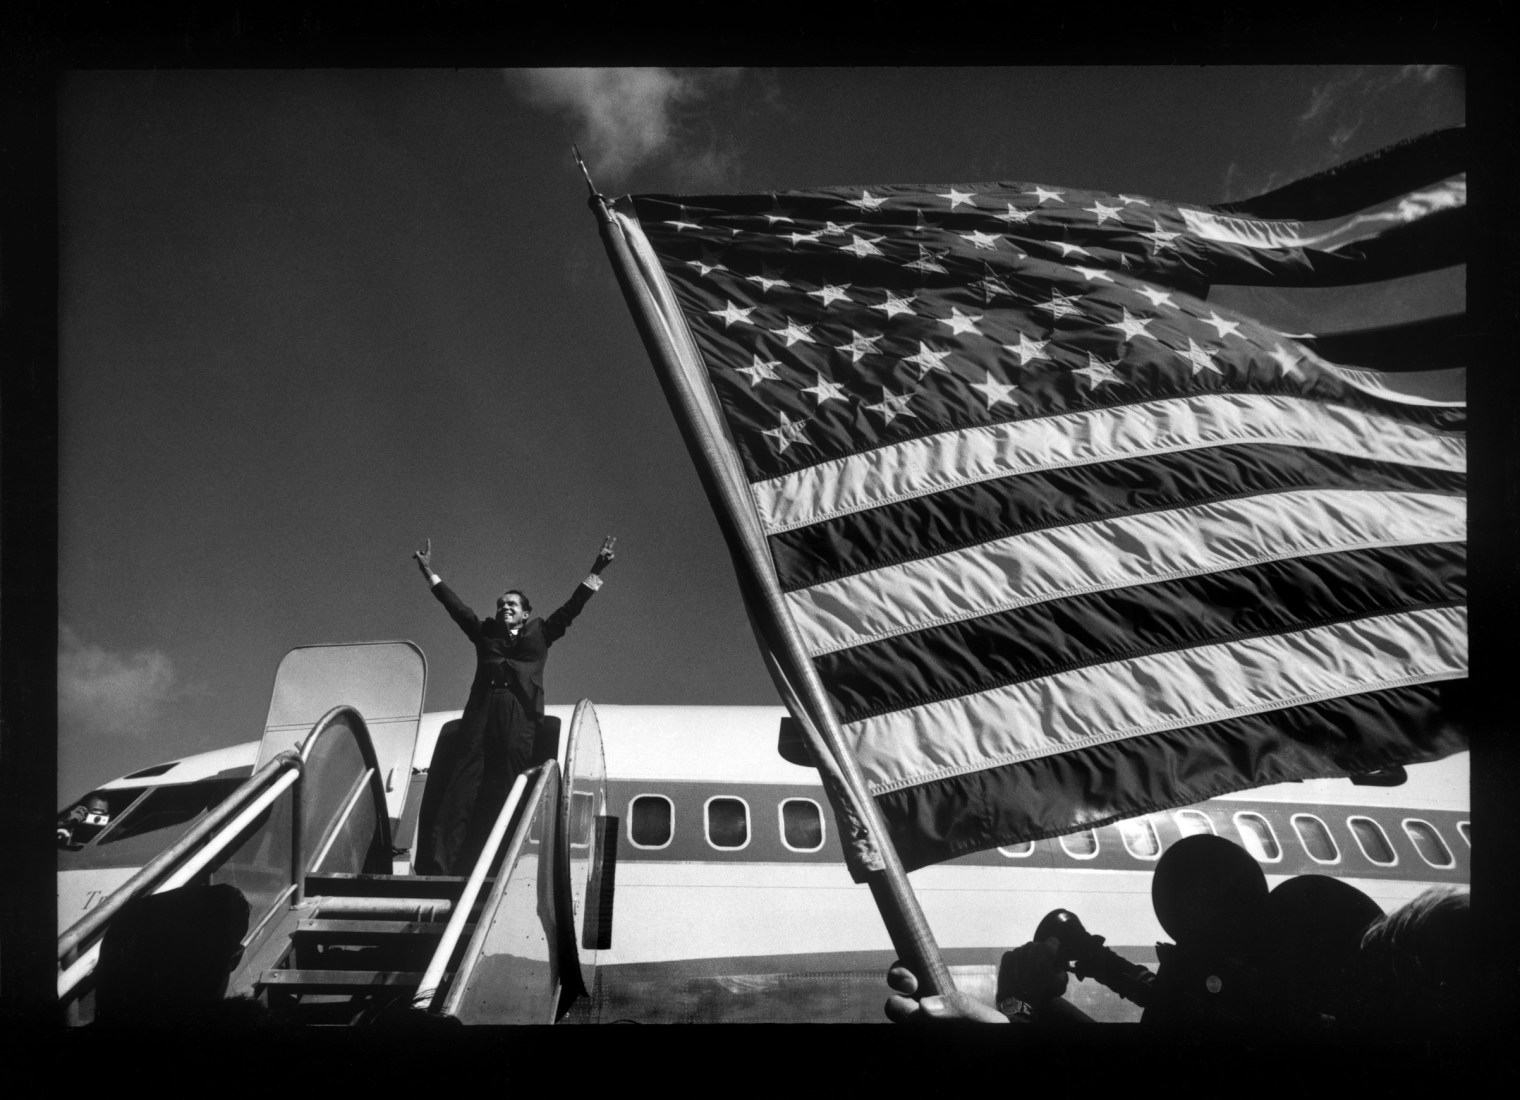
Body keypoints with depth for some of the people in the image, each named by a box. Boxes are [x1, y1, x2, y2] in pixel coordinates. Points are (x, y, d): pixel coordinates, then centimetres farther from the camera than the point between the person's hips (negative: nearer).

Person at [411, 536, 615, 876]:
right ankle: (438, 867, -14)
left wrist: (596, 572, 11)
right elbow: (455, 606, 27)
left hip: (519, 719, -2)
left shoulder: (540, 634, 20)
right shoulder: (485, 632, 25)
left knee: (504, 791, -6)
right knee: (461, 787, -8)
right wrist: (430, 573, 29)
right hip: (480, 715, 2)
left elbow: (571, 609, 16)